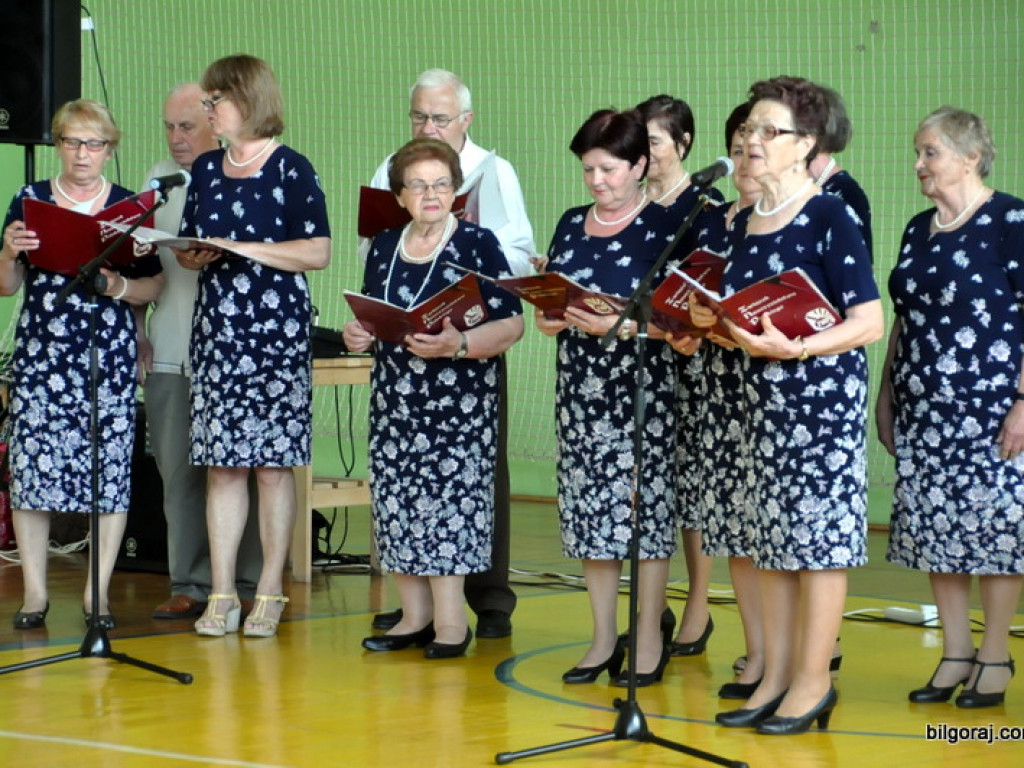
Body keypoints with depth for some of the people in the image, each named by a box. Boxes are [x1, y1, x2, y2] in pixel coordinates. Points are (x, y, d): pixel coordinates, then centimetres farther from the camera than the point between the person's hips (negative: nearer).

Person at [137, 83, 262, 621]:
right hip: (169, 351, 5)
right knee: (178, 471, 3)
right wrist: (135, 328, 12)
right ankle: (189, 586, 9)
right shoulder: (159, 178, 16)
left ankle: (246, 586, 6)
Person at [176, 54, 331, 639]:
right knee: (222, 465, 2)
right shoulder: (206, 169, 15)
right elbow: (188, 248, 21)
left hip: (277, 333, -5)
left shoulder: (291, 169, -3)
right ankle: (222, 595, 5)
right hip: (217, 329, 5)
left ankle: (271, 593, 3)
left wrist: (244, 248, -14)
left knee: (273, 464, -2)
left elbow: (318, 251, -9)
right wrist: (195, 256, -2)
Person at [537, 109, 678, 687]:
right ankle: (604, 639, 16)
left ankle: (649, 641, 7)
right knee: (590, 507, 7)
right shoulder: (572, 225, 12)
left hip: (643, 385, -5)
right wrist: (550, 318, -5)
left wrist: (617, 324, -23)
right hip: (581, 381, 6)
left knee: (644, 504, -2)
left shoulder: (662, 227, -5)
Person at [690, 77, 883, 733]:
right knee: (771, 539, 9)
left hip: (826, 393, -7)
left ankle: (814, 682, 5)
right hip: (764, 395, 7)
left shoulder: (831, 218, -10)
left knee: (820, 534, -2)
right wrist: (711, 321, -2)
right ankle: (775, 676, 16)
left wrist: (794, 347, -24)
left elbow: (869, 322, -14)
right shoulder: (745, 223, 12)